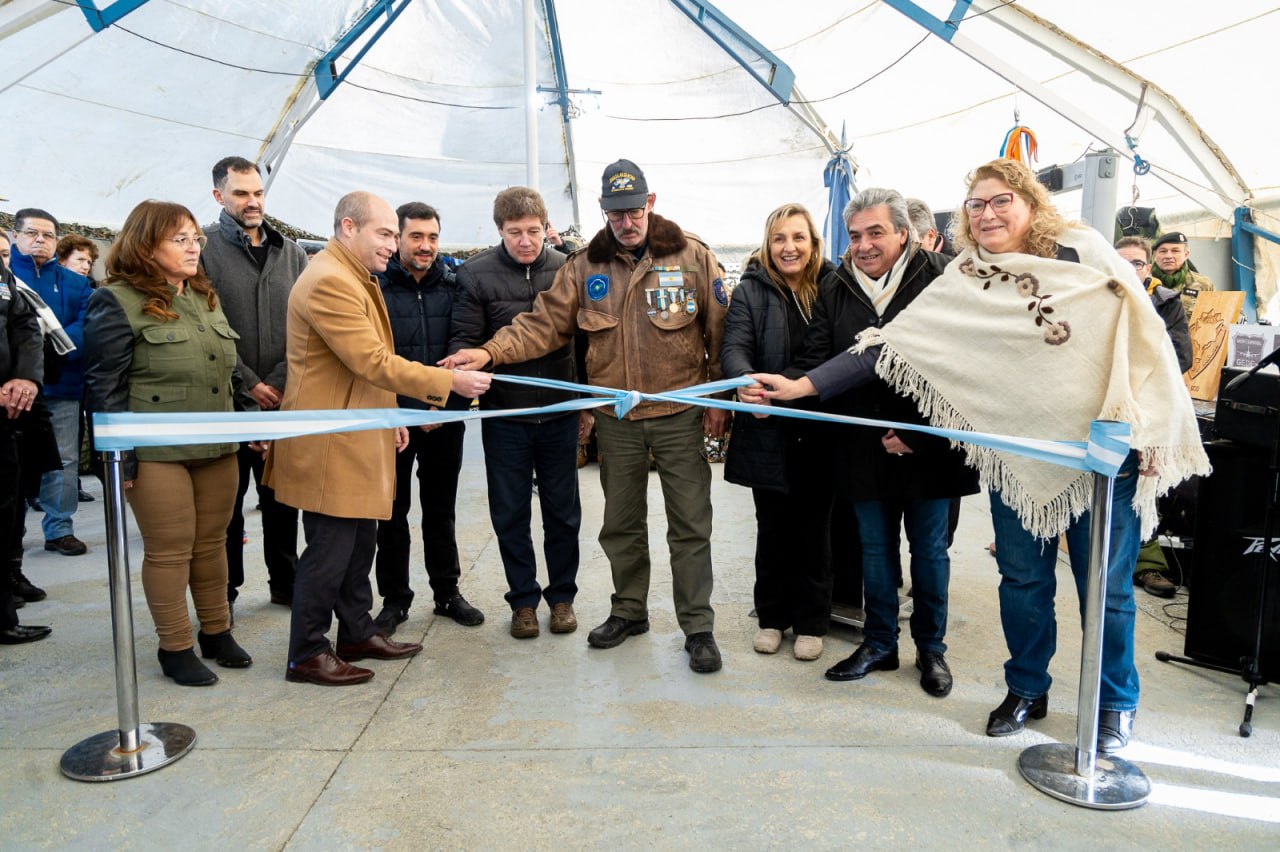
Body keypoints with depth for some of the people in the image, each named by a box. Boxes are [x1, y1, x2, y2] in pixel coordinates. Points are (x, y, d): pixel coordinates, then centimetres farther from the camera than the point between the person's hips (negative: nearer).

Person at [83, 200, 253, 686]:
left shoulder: (205, 298, 15)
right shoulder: (118, 302, -7)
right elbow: (105, 387, -9)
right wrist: (120, 458, -13)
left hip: (217, 448, 6)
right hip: (158, 453, -6)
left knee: (212, 544, 13)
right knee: (169, 550, 3)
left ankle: (217, 632, 27)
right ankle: (175, 648, 16)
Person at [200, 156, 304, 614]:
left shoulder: (290, 252, 9)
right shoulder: (204, 248, -3)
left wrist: (279, 381, -6)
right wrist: (248, 384, -12)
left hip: (283, 398, 4)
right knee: (227, 499, 7)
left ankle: (285, 581, 26)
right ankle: (224, 589, 20)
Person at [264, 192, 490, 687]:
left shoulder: (359, 278, 17)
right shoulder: (328, 281, -19)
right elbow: (373, 361, -25)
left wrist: (389, 414, 19)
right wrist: (450, 382, -23)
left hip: (360, 434, 10)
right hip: (330, 443, -10)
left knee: (360, 541, 17)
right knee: (329, 549, -2)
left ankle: (357, 633, 30)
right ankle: (306, 655, 12)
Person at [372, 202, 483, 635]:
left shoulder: (453, 284, 2)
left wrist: (448, 407, -8)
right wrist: (409, 413, -13)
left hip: (446, 419, 2)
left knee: (441, 509, 14)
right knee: (393, 511, 8)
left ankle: (447, 591, 27)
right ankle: (393, 599, 22)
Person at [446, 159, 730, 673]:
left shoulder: (692, 256, -4)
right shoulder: (585, 266, 3)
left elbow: (720, 333, -2)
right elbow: (545, 323, -1)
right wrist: (489, 352, -15)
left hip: (680, 415, -3)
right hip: (616, 419, 3)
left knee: (690, 525, 4)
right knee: (620, 523, 15)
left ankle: (698, 627, 18)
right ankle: (629, 611, 34)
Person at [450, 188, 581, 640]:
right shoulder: (476, 273, -5)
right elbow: (464, 340, -4)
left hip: (560, 412, 1)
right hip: (504, 414, -1)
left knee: (562, 510, 11)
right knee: (510, 513, 10)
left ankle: (562, 595, 28)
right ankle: (523, 599, 26)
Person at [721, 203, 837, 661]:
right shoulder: (750, 291, -1)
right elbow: (734, 349, -13)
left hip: (819, 431, 0)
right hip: (769, 432, 0)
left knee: (814, 528, 11)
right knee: (773, 528, 12)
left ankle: (811, 622, 26)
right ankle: (771, 616, 29)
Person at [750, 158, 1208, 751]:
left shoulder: (1083, 251, -4)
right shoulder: (962, 282, 0)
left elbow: (1143, 334, -2)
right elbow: (888, 344, -5)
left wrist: (1150, 430, -8)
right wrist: (801, 385, -12)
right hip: (1017, 456, 2)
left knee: (1106, 587, 8)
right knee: (1022, 580, 11)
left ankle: (1115, 702, 31)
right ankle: (1026, 689, 33)